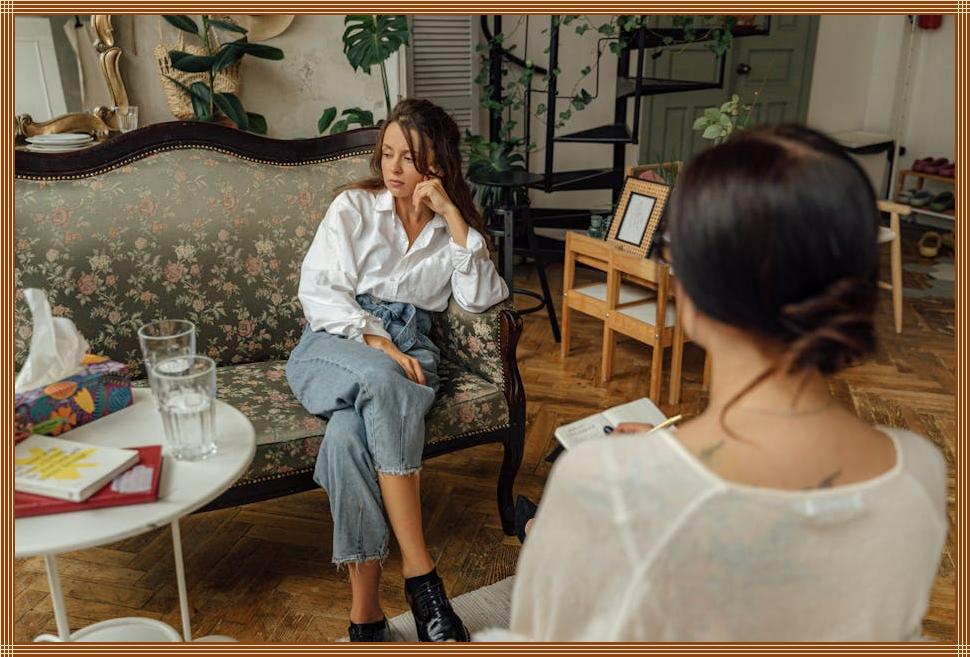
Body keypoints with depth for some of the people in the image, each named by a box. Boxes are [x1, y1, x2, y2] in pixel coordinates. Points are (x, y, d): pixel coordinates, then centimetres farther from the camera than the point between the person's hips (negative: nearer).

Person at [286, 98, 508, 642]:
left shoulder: (456, 224, 13)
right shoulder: (354, 207, 7)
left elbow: (481, 299, -5)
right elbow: (317, 292, -3)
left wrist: (453, 218, -10)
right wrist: (376, 342, -18)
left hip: (408, 347, 1)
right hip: (337, 343, -1)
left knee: (350, 432, -34)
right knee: (381, 381, -38)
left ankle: (365, 610, -29)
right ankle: (422, 576, -36)